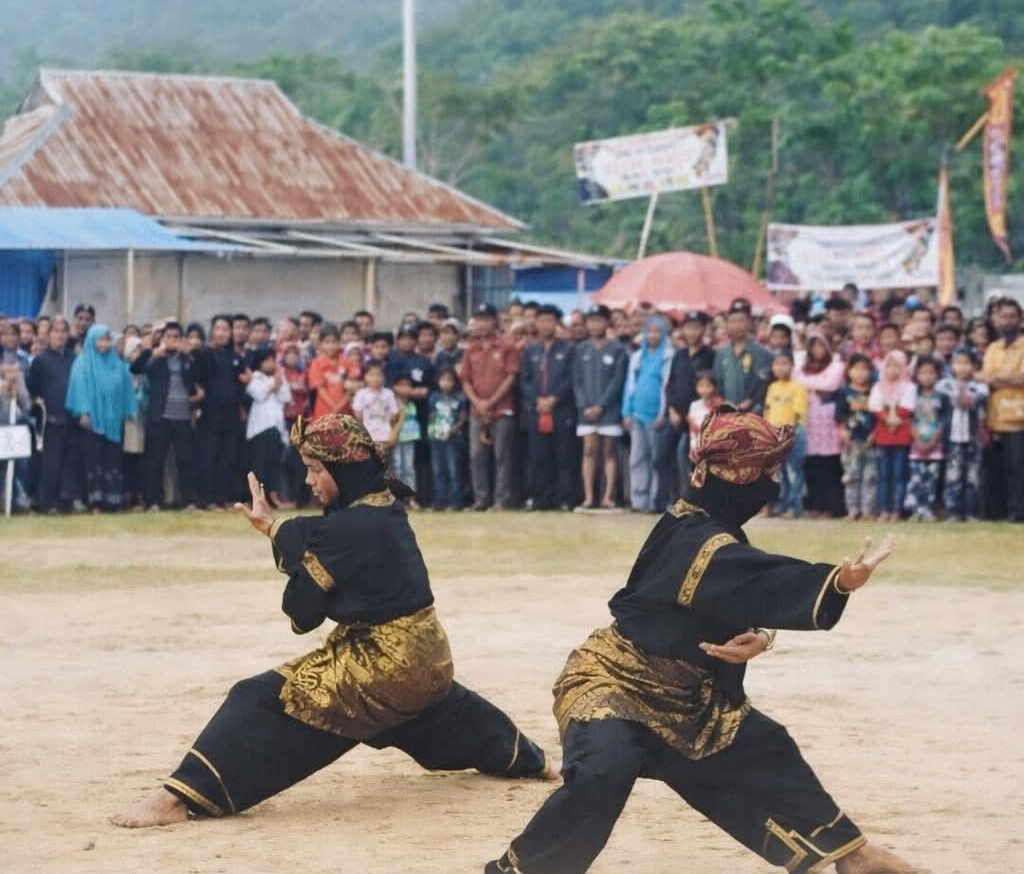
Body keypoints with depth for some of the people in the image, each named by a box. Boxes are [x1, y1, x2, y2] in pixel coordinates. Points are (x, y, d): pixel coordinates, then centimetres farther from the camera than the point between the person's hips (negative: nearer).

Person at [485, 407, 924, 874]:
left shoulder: (703, 527, 1)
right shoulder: (697, 543, -28)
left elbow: (747, 601, 3)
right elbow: (768, 583, -43)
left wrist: (759, 637, -19)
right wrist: (838, 583, -59)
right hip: (613, 683, -10)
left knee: (765, 756, 14)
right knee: (601, 775, -35)